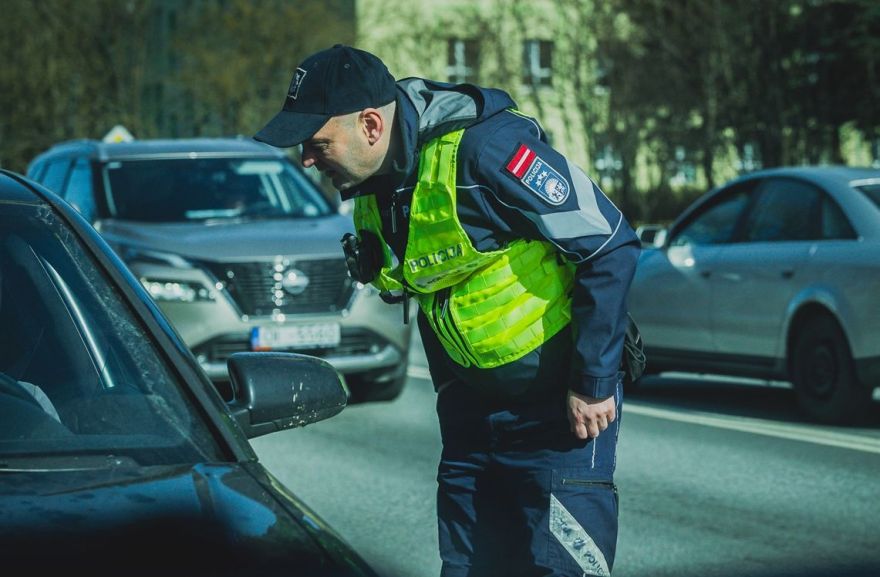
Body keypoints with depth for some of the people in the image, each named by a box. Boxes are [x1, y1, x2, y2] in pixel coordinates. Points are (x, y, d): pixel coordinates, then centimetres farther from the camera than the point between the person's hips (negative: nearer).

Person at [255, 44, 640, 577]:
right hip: (474, 402, 8)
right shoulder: (370, 190, 1)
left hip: (558, 396, -8)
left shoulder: (482, 148, -24)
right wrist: (450, 391, 16)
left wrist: (595, 384, -18)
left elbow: (611, 247, -21)